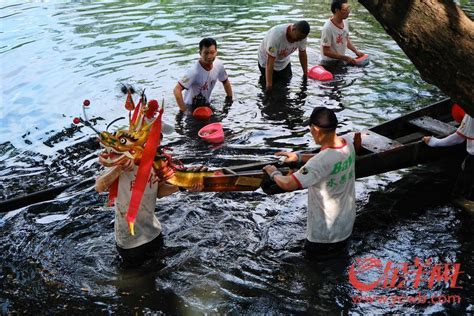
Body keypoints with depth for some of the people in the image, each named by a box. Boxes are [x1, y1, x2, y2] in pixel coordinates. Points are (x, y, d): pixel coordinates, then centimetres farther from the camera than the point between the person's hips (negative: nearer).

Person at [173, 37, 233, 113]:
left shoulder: (219, 65, -14)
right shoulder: (194, 71, -33)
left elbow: (225, 82, 6)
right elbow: (177, 90, -37)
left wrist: (229, 100, 7)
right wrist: (183, 111, -34)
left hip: (206, 104, 6)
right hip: (191, 107, -5)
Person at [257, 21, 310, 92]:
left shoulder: (302, 35, -23)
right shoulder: (276, 35, -41)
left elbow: (302, 54, -7)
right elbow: (270, 62, -38)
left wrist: (306, 74, -6)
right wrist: (269, 84, -38)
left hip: (284, 62, 5)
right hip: (266, 61, -5)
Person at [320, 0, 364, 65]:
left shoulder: (345, 22, -3)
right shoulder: (327, 28, -26)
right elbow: (326, 52, -24)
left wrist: (356, 51, -1)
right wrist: (346, 58, -23)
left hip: (341, 61, 7)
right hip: (329, 63, -7)